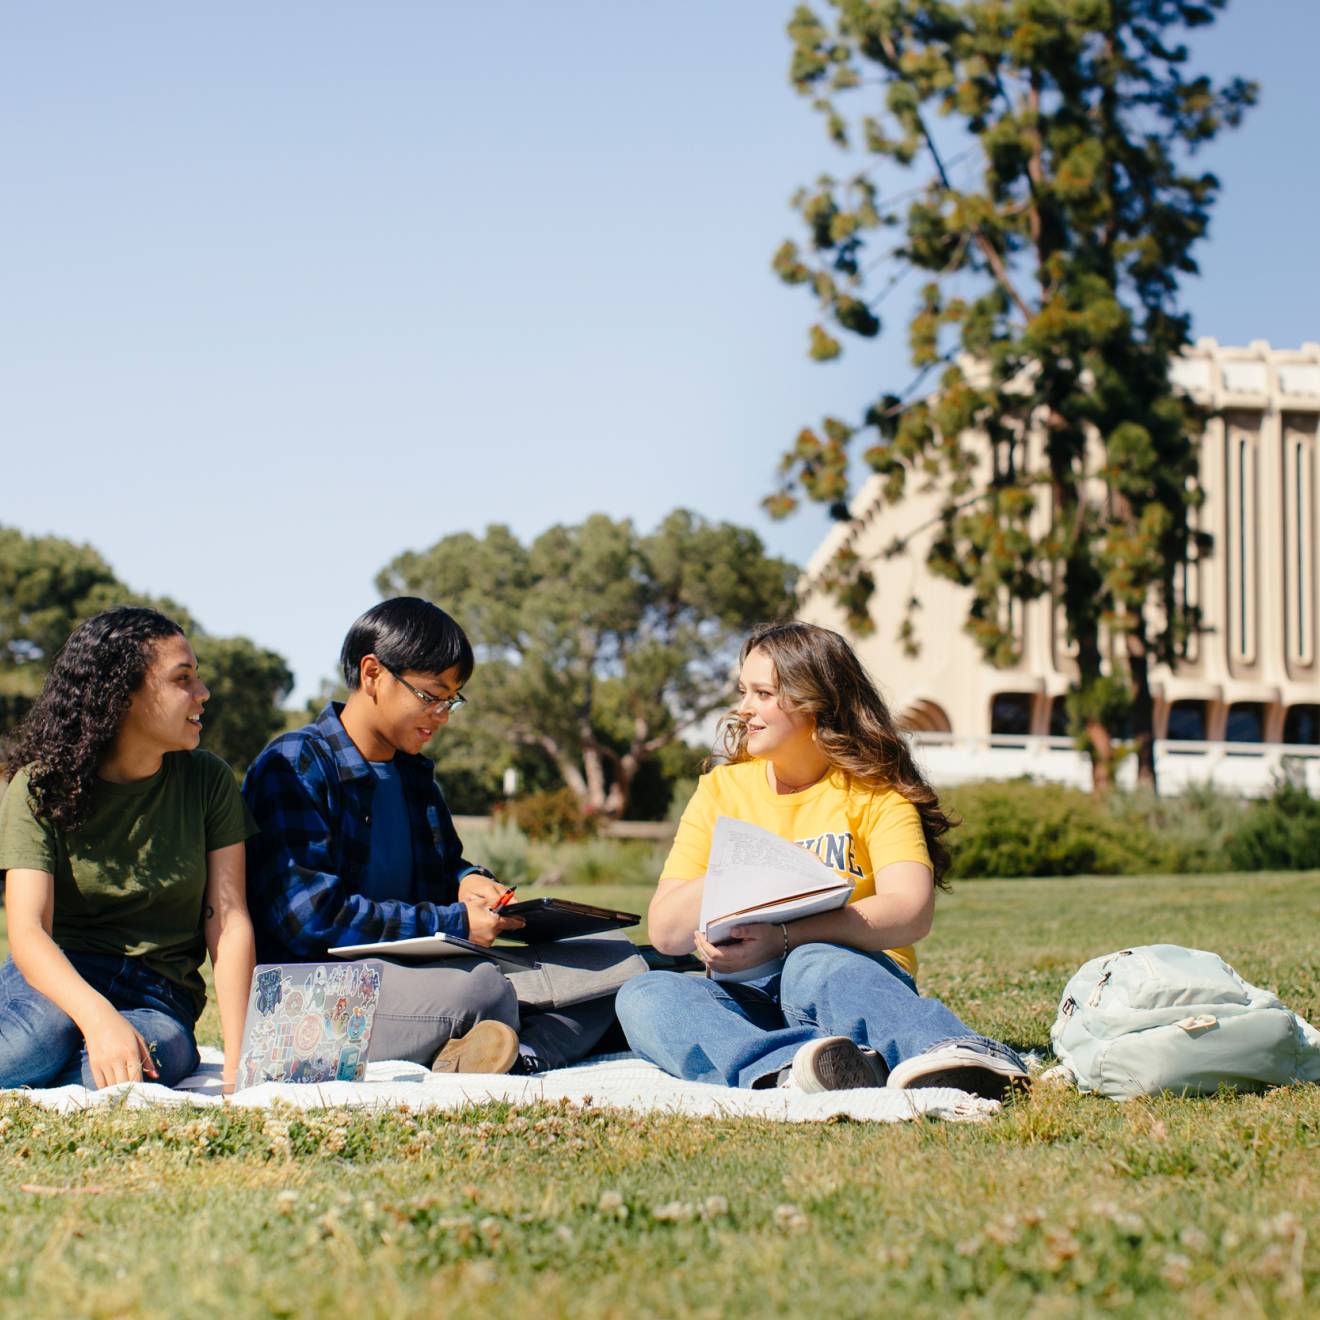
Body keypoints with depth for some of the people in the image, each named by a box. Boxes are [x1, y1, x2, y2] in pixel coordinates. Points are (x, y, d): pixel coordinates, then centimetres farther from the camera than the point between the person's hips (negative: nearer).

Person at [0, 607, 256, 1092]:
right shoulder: (40, 787, -3)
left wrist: (236, 1068, -15)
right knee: (48, 1026, -40)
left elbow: (230, 925, -2)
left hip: (160, 1003, 2)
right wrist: (99, 1017, -36)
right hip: (58, 981, -2)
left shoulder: (207, 783, 4)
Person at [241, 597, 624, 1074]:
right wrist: (456, 923, -18)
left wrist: (471, 881, 5)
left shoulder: (415, 773, 17)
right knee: (479, 986, -38)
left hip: (414, 975, 9)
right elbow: (310, 915, -20)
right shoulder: (293, 767, -9)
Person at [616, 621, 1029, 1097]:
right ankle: (787, 1066, -52)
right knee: (642, 997, -27)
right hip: (747, 996, 4)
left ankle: (951, 1058, -62)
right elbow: (665, 932, 7)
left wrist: (780, 939, -26)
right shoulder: (720, 789, 14)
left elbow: (910, 912, -15)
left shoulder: (874, 790, 3)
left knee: (814, 966, -37)